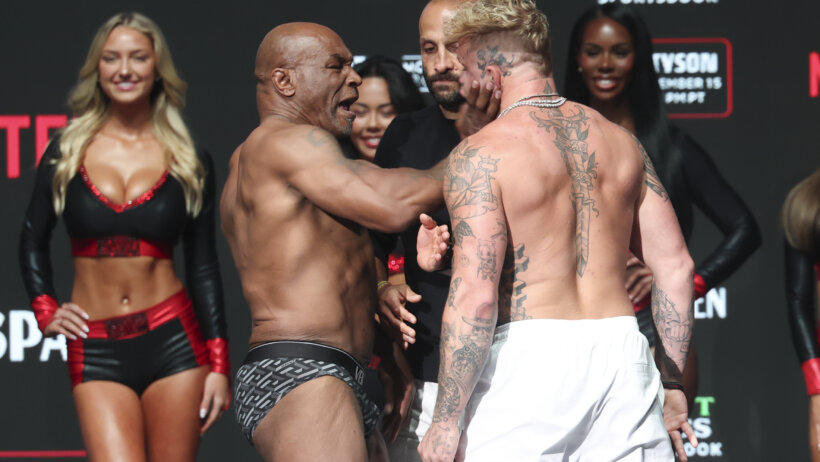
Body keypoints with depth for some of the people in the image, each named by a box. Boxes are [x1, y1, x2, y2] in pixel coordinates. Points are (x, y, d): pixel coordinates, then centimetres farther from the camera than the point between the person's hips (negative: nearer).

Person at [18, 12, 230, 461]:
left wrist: (218, 365, 4)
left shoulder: (189, 161, 6)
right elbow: (33, 241, 19)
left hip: (173, 340, 0)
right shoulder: (67, 152, 6)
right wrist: (46, 310, 5)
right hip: (96, 349, 0)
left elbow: (203, 266, 9)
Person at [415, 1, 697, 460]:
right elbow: (677, 266, 12)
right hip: (621, 353, 5)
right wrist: (673, 382, 20)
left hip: (527, 355, -5)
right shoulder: (621, 142, 12)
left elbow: (475, 297, -15)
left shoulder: (479, 155, -7)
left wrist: (447, 421, -10)